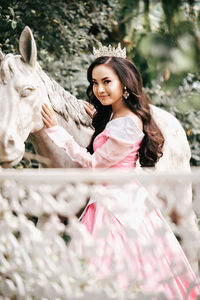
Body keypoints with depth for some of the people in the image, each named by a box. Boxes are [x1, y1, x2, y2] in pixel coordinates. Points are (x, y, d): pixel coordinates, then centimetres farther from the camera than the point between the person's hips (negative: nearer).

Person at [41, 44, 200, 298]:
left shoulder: (128, 124, -22)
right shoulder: (112, 115, 9)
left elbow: (93, 164, -16)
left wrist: (56, 131, -14)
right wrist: (98, 119, 20)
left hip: (117, 204, -10)